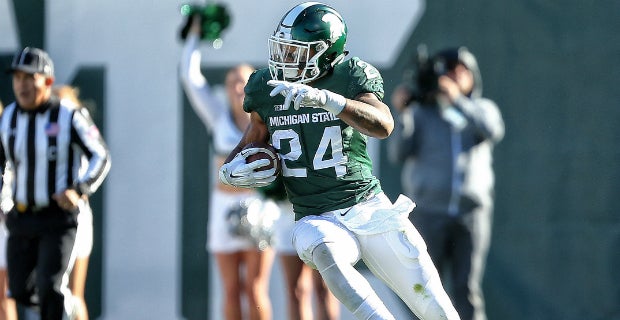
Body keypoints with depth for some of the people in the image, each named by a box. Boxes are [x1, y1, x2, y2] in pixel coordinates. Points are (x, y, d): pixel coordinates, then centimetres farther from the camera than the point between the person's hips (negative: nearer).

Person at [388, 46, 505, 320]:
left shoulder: (483, 109, 11)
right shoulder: (421, 113, 5)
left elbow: (493, 131, -13)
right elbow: (399, 154, -6)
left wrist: (457, 99, -22)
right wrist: (402, 114, -18)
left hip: (473, 213, 1)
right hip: (429, 212, -1)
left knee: (467, 289, -4)